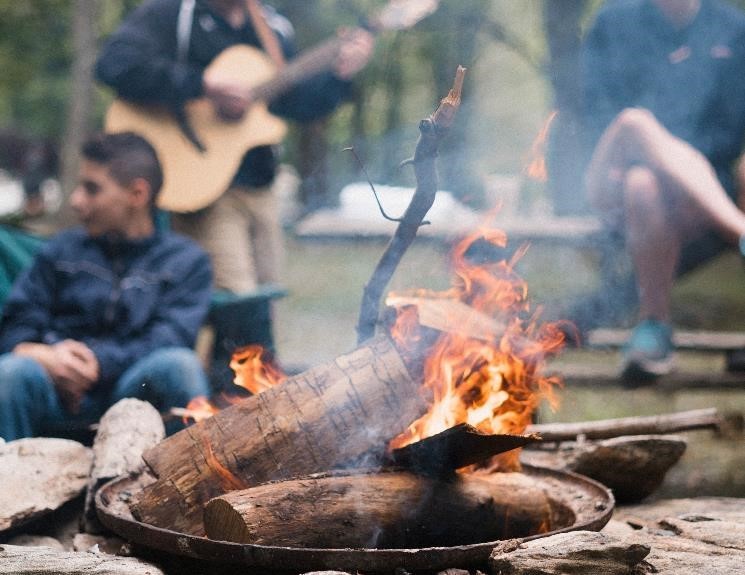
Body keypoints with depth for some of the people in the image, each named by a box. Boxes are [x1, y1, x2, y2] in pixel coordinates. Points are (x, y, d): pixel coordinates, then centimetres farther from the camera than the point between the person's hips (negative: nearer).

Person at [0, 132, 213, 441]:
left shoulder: (187, 261, 11)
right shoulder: (61, 250, 19)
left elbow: (168, 343, -4)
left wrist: (98, 361, -18)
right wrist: (44, 356, -15)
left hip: (135, 386, -1)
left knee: (180, 364, -33)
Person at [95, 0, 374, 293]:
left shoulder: (273, 27, 14)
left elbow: (296, 103, 17)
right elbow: (115, 64, -24)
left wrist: (339, 76, 0)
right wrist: (204, 85, -26)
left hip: (258, 189, 7)